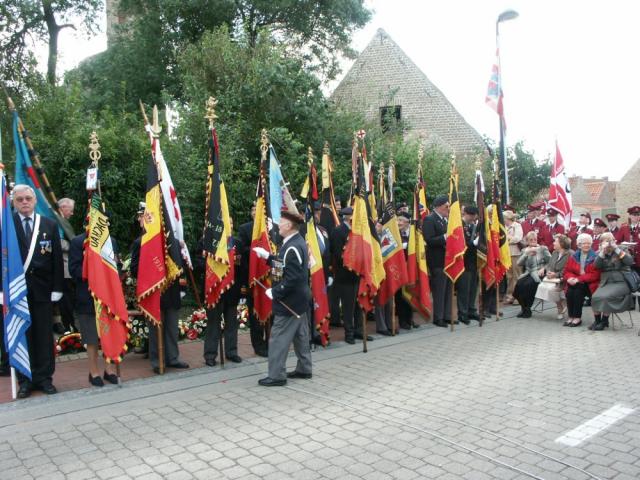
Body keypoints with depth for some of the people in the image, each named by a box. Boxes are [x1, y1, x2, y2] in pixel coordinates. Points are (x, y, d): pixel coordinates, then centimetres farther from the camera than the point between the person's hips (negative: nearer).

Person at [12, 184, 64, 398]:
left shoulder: (50, 225, 6)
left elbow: (57, 258, 4)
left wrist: (57, 288, -1)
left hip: (42, 289, 1)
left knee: (44, 335, 6)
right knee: (22, 335, 6)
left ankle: (44, 378, 17)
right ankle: (25, 380, 16)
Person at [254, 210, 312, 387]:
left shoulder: (292, 247, -23)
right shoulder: (297, 241, 8)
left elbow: (292, 277, -28)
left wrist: (275, 292, -20)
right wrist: (267, 256, 7)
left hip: (290, 299, -10)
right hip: (299, 298, 10)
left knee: (279, 337, -2)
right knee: (300, 335, 17)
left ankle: (277, 375, 5)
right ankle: (304, 369, 28)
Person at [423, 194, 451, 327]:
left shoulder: (445, 220, 14)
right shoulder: (429, 219, -12)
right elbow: (429, 240, -20)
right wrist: (444, 238, -25)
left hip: (448, 259, 8)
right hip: (438, 261, -8)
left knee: (448, 290, 13)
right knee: (439, 291, -1)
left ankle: (447, 316, 23)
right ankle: (438, 318, 8)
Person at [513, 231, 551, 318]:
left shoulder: (543, 249, 9)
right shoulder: (524, 250, 16)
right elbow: (519, 263, 1)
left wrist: (543, 268, -15)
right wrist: (527, 253, -9)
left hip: (538, 274, -3)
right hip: (528, 273, 3)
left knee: (528, 284, -31)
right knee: (518, 284, -27)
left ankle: (527, 309, -13)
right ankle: (524, 308, -7)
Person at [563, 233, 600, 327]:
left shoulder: (595, 257, -5)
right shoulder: (574, 256, 11)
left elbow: (595, 275, -13)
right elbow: (567, 271, 11)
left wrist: (579, 279, -20)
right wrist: (570, 278, -13)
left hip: (589, 283, -4)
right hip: (575, 282, 4)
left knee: (578, 290, -31)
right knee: (569, 291, -26)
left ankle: (577, 318, -22)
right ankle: (571, 317, -18)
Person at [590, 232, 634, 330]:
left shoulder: (620, 251, 4)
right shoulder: (600, 253, 10)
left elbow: (630, 262, -14)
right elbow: (597, 265, -9)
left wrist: (617, 249, -17)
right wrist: (603, 251, -18)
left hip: (620, 282, -3)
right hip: (605, 282, 3)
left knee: (606, 296, -27)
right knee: (595, 297, -23)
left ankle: (605, 321, -11)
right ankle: (597, 320, -8)